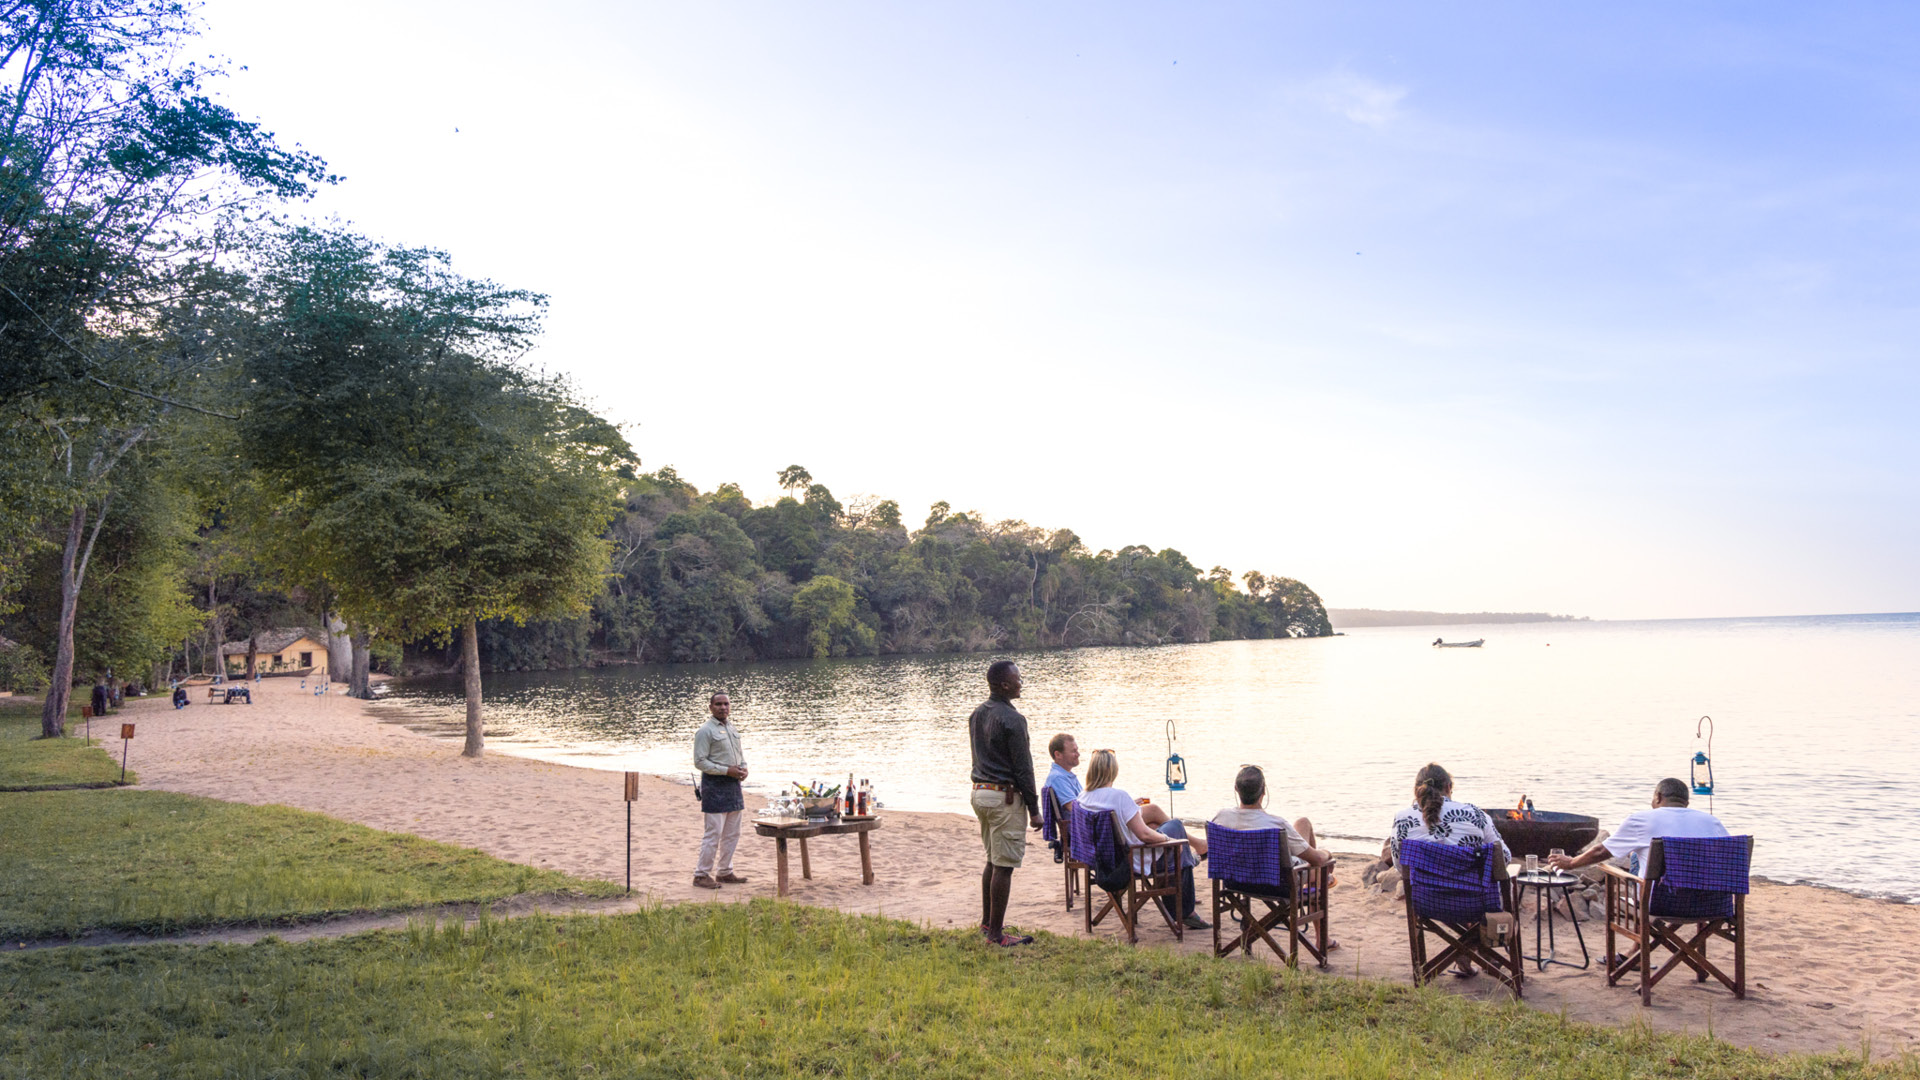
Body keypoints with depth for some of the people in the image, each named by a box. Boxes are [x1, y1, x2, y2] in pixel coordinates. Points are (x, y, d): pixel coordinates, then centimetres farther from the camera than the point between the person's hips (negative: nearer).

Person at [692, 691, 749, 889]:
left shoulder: (734, 729, 15)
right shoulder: (705, 731, -10)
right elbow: (699, 762, -14)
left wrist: (743, 768, 3)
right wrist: (727, 770, -18)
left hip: (733, 784, 8)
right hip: (714, 785, -8)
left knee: (732, 832, 12)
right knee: (713, 833, -8)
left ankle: (725, 872, 21)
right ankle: (701, 875, 0)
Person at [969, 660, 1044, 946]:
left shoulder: (977, 714, 10)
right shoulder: (1011, 719, -17)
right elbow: (1023, 768, -14)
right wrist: (1034, 809, -9)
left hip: (980, 792, 9)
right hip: (1005, 796, -9)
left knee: (992, 860, 19)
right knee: (1004, 865, -3)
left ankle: (987, 922, 26)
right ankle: (996, 932, 1)